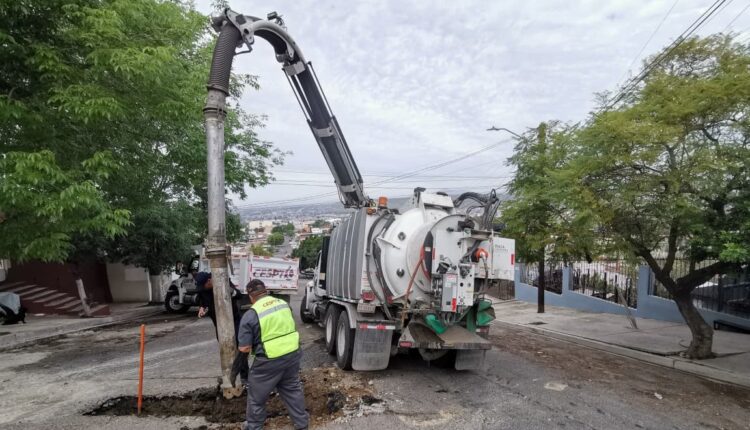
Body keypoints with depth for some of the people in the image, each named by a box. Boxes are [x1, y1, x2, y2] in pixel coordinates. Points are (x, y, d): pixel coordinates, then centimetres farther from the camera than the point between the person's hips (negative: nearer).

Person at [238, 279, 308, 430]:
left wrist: (244, 347, 9)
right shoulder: (284, 304, 4)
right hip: (293, 354, 5)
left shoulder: (250, 315, -14)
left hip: (270, 361, -5)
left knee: (257, 394, 18)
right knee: (292, 389, 23)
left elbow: (244, 348, -12)